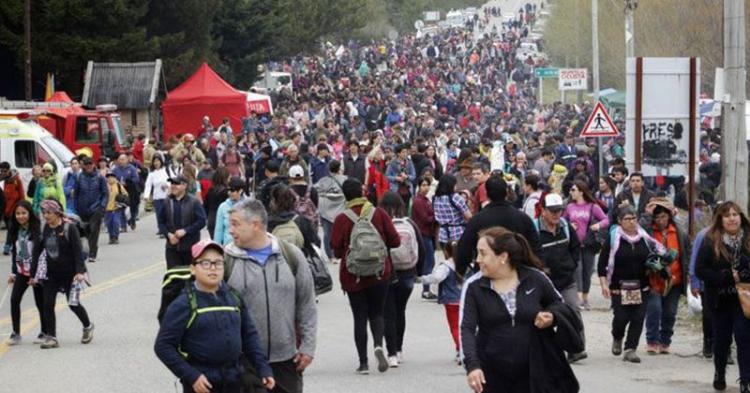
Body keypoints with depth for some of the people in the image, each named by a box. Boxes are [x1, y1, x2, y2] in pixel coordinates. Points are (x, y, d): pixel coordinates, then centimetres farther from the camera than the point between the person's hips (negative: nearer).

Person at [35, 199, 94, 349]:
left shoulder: (69, 228, -12)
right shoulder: (44, 230, 3)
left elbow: (78, 251, -14)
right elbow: (38, 251, 11)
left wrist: (80, 271, -23)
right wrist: (34, 273, 11)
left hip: (69, 273, -5)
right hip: (51, 274, 5)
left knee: (73, 303, 5)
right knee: (48, 304, -4)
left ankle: (88, 327, 31)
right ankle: (51, 337, 1)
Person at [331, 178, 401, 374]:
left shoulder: (341, 219, -9)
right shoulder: (379, 213, -5)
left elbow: (336, 250, -7)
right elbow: (395, 241, -3)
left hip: (353, 276, -1)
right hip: (379, 273, 1)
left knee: (360, 317, 6)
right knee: (376, 313, 13)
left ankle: (363, 362, 3)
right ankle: (379, 345, -15)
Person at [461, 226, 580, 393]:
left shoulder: (535, 279, -4)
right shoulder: (474, 286, -6)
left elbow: (560, 305, 13)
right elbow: (467, 329, -13)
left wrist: (552, 317, -11)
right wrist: (472, 365, -28)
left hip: (534, 375, 0)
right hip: (492, 378, 0)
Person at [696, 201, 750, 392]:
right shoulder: (711, 242, -5)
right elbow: (700, 270, -7)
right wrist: (727, 277, -17)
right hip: (720, 300, 0)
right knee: (721, 339, 12)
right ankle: (720, 374, 36)